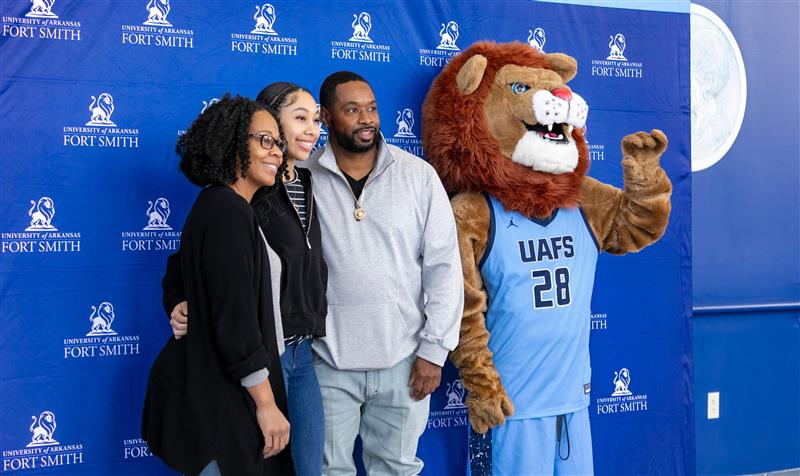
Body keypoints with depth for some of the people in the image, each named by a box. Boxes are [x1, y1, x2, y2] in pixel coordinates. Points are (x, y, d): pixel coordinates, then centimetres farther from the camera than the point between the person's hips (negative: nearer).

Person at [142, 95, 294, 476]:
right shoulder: (229, 212, -19)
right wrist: (267, 404, -20)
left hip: (208, 388, 10)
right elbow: (236, 321, -23)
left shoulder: (217, 206, 11)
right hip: (217, 398, -10)